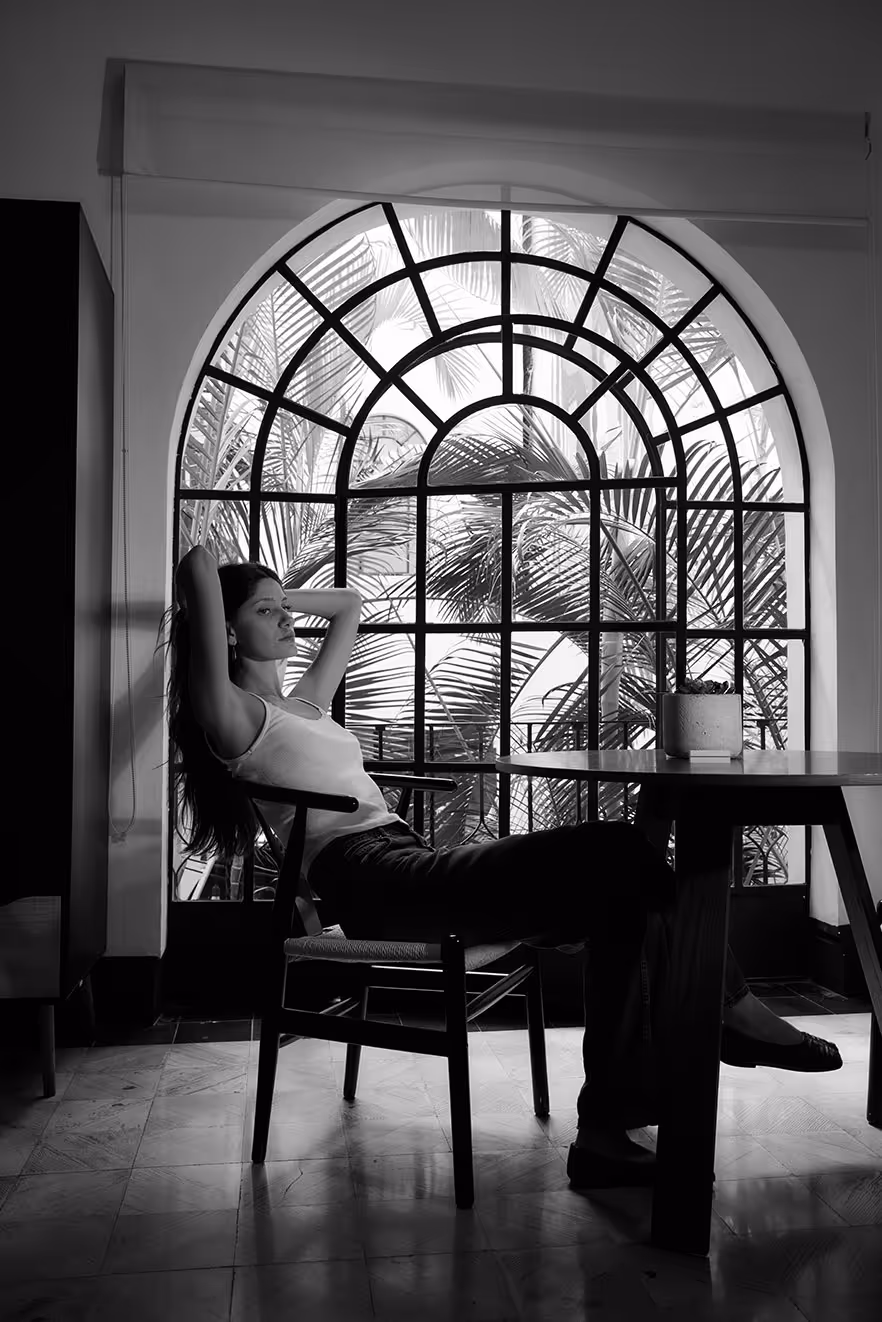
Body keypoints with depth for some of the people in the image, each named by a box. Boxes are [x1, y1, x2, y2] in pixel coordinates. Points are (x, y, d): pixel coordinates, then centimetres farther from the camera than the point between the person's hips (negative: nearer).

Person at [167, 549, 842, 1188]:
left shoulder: (306, 700, 27)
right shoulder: (233, 714, 1)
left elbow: (350, 604, 41)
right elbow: (199, 564, -10)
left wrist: (282, 597, 33)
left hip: (410, 865, 9)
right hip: (368, 878, -9)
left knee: (627, 898, -9)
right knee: (616, 852, -19)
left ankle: (609, 1129, -10)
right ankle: (727, 1003, 2)